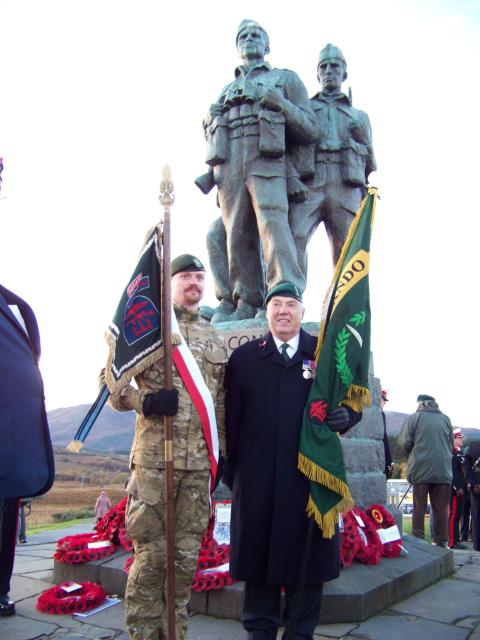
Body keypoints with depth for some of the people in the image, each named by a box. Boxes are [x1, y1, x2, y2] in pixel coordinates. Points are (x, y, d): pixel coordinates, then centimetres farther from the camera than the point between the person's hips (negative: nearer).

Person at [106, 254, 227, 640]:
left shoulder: (215, 338, 15)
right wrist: (145, 401, -19)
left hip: (200, 462, 4)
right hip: (154, 458, -4)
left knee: (187, 556, 10)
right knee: (151, 553, 1)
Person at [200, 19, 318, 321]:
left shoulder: (285, 78, 21)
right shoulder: (227, 90, 32)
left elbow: (311, 129, 11)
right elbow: (210, 131, 33)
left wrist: (281, 105, -4)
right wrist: (212, 120, 11)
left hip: (267, 162, -4)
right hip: (228, 166, 4)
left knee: (273, 222, -23)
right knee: (238, 232, -4)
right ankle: (246, 301, -3)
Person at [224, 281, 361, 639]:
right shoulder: (244, 357, 8)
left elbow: (352, 404, 9)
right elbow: (232, 417, 5)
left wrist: (345, 417, -14)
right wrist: (230, 469, 1)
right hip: (257, 476, 0)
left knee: (307, 553, 8)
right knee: (258, 552, 8)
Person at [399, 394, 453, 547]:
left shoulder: (413, 417, 0)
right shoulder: (445, 418, 10)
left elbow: (405, 443, -4)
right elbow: (452, 444, 14)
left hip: (421, 469, -2)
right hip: (443, 470, 3)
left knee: (419, 507, 5)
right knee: (441, 508, 9)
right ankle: (441, 542, 11)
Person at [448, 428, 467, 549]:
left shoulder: (458, 453, 17)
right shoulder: (451, 454, -14)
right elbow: (452, 472, -20)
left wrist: (464, 487, 15)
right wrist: (458, 488, -21)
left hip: (459, 488, 10)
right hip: (455, 489, -10)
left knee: (457, 515, 12)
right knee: (454, 515, -7)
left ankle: (456, 540, 18)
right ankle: (452, 542, -4)